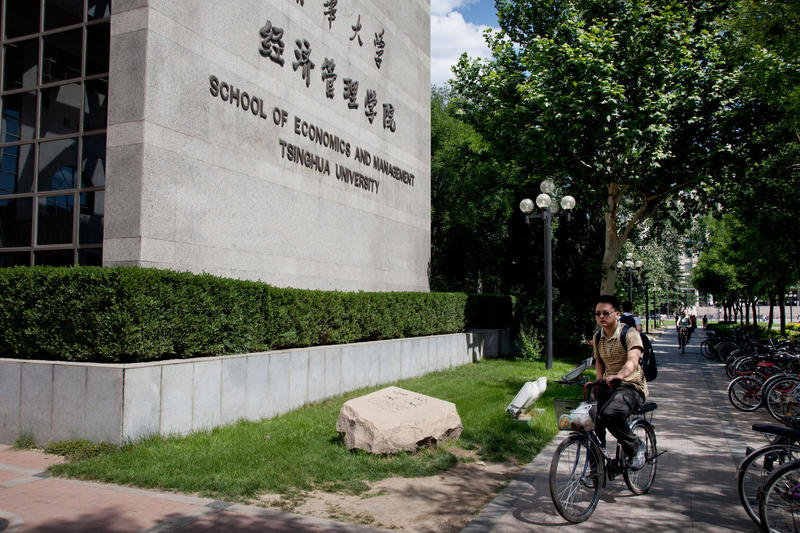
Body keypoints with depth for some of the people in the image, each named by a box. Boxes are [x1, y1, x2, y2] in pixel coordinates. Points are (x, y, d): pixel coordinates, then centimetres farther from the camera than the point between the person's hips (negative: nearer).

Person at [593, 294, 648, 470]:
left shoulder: (630, 333, -11)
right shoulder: (598, 337, 9)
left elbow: (632, 360, -29)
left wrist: (620, 375, -49)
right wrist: (599, 381, 7)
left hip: (631, 385, -6)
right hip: (608, 385, 6)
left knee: (610, 413, -33)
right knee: (593, 419, -12)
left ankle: (636, 447, -6)